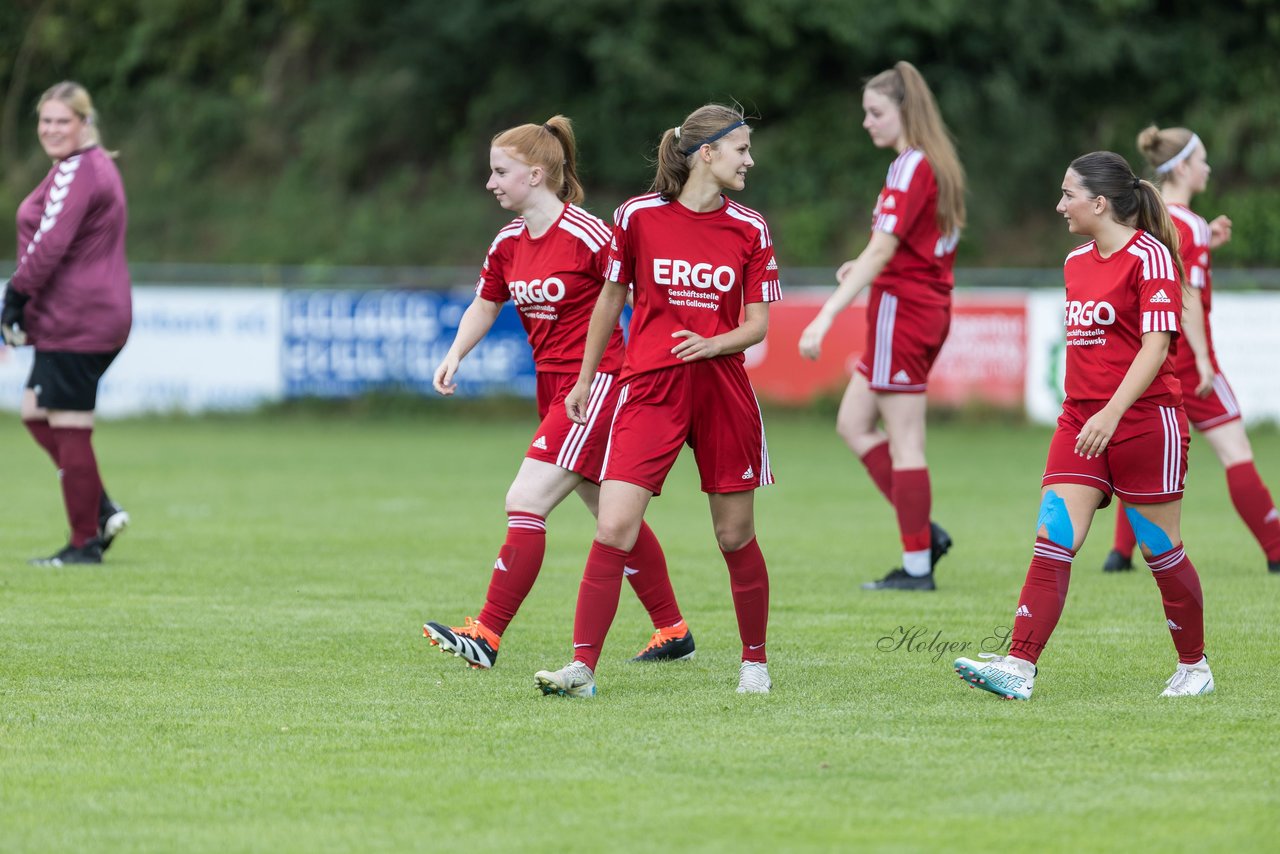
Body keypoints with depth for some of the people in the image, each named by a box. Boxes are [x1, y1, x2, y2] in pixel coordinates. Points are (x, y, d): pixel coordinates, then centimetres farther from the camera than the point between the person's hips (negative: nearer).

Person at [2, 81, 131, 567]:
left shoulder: (77, 171, -15)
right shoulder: (96, 165, 18)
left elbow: (49, 244, -22)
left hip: (77, 322, -11)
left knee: (68, 428, -4)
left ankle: (85, 543, 1)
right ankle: (101, 513, 14)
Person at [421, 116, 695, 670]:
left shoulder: (586, 235, -18)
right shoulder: (509, 243, 6)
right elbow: (483, 307, 18)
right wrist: (455, 355, 1)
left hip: (595, 382, -9)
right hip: (553, 386, 9)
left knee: (526, 504, -15)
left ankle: (487, 636, -14)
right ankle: (672, 632, 24)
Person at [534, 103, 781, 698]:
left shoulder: (749, 230, 3)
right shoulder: (637, 216, -1)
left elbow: (757, 324, 5)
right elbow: (611, 299, 11)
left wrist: (716, 343, -16)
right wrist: (585, 380, 18)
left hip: (723, 392, 1)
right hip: (649, 391, -1)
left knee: (736, 536, 8)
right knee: (614, 528, -12)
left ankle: (754, 661, 25)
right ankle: (582, 667, -10)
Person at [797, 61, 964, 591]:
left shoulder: (911, 166, -15)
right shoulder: (939, 165, 12)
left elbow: (882, 249, -23)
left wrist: (827, 316, -27)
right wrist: (868, 268, 7)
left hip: (900, 309, -9)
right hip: (930, 306, 9)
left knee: (904, 442, -4)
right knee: (854, 423, 14)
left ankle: (917, 566, 0)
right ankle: (923, 532, 10)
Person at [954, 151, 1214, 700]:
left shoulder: (1149, 256, -11)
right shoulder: (1077, 262, 13)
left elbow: (1155, 345, -18)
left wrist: (1111, 413, -27)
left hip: (1144, 422, -7)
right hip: (1081, 425, 7)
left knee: (1161, 551, 4)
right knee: (1052, 544, -7)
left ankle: (1194, 668, 20)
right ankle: (1019, 667, -16)